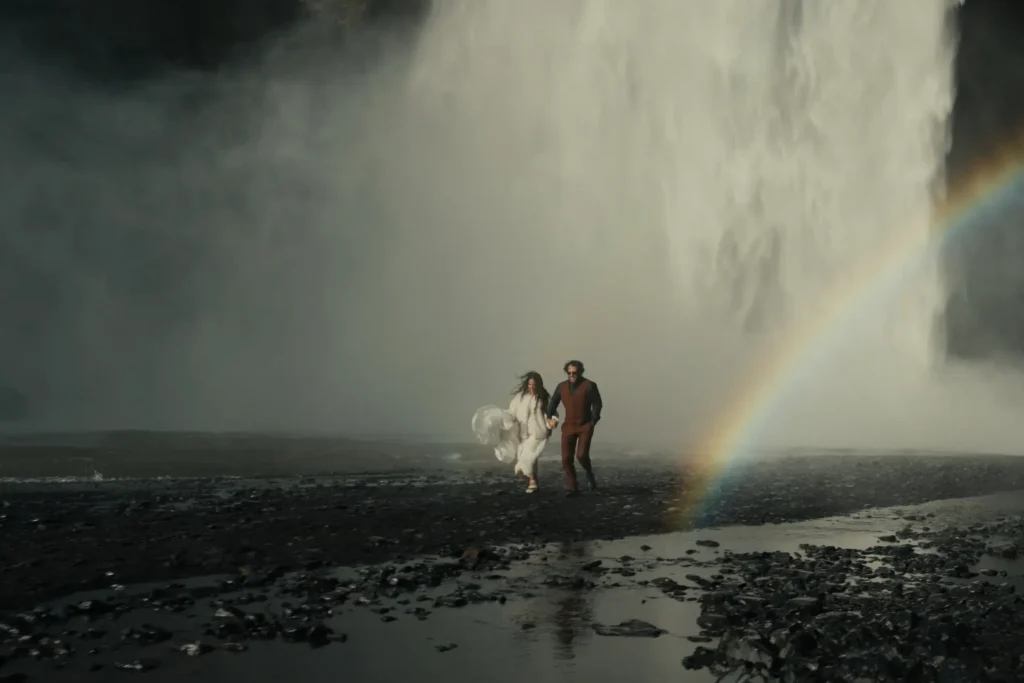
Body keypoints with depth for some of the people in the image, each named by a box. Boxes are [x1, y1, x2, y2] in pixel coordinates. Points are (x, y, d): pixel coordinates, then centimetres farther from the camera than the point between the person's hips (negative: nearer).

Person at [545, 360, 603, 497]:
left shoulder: (589, 385, -6)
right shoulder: (562, 386, 4)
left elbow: (597, 404, -2)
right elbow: (552, 403, 17)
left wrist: (592, 422, -6)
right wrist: (550, 417, 7)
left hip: (585, 426, -3)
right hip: (568, 426, 4)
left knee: (581, 455, -20)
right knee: (566, 459, -4)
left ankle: (589, 474, 14)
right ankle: (574, 489, 8)